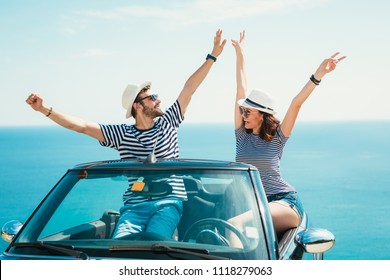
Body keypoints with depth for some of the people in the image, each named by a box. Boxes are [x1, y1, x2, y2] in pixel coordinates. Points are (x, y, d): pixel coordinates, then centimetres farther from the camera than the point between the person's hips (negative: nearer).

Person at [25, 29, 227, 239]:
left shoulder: (167, 123, 12)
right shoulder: (120, 134, 9)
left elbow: (189, 88, 12)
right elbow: (81, 126, 5)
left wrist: (212, 56, 13)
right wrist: (44, 110, -3)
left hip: (169, 203, 0)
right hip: (134, 206, 1)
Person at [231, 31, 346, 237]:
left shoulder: (277, 138, 3)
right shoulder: (242, 135, 11)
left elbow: (296, 103, -7)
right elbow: (241, 92, 13)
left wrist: (318, 75, -16)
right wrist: (239, 56, 15)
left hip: (284, 201, -4)